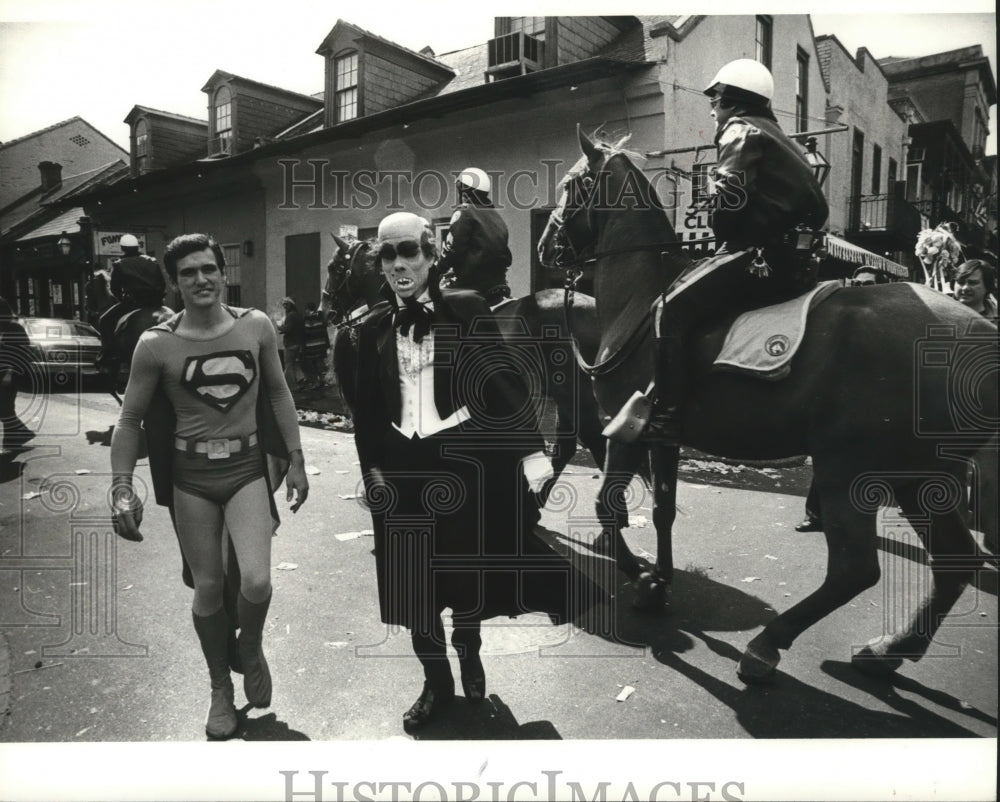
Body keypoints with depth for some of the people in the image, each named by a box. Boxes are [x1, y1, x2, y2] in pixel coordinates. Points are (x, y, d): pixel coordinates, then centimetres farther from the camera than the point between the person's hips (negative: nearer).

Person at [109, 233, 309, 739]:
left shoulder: (256, 327, -3)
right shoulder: (156, 344, -6)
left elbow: (278, 393, 8)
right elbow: (130, 420, 2)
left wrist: (296, 460, 5)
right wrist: (122, 488, -7)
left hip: (247, 468, 0)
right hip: (191, 475, 0)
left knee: (256, 581, -15)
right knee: (208, 589, 9)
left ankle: (251, 646, 22)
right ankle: (221, 688, 33)